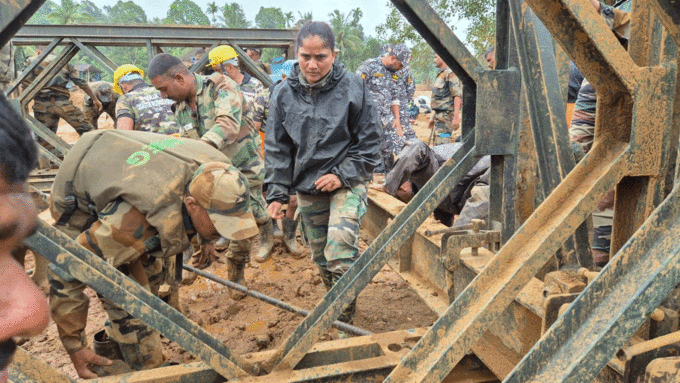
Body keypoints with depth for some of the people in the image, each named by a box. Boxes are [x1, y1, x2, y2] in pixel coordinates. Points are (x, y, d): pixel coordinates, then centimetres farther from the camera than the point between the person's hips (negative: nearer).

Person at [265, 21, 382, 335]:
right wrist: (277, 192, 0)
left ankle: (345, 321, -4)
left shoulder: (353, 88, -8)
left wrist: (343, 175, -13)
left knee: (340, 254, -19)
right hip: (307, 188, 4)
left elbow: (369, 141, -2)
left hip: (347, 183, -4)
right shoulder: (284, 94, -1)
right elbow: (276, 148, 5)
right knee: (321, 258, 15)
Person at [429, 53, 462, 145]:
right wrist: (433, 116, 26)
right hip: (439, 116, 10)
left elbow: (457, 96, -18)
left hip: (446, 115, -10)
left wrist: (456, 117, -24)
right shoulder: (440, 75, 20)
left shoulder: (450, 73, -10)